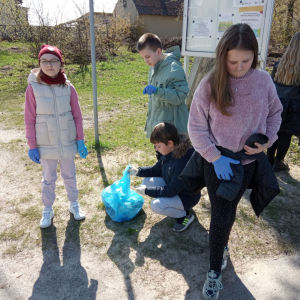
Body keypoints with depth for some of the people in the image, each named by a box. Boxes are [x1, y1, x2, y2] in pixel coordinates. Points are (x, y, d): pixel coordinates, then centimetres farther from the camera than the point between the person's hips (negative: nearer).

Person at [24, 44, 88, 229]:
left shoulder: (68, 87, -7)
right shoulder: (33, 87, -11)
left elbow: (77, 116, -1)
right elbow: (29, 119, -7)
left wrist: (80, 140, -2)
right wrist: (32, 146, -7)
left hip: (67, 142, 1)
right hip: (46, 144, -1)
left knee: (70, 175, 17)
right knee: (48, 179, 14)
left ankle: (74, 204, 37)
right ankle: (48, 211, 33)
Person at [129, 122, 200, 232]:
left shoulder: (183, 162, -36)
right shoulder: (169, 152, -10)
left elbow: (170, 191, -28)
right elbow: (156, 170, 6)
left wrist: (147, 191, -22)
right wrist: (138, 171, -8)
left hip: (187, 196, -9)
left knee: (156, 205, -26)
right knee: (147, 182, -3)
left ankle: (185, 215, 0)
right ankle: (176, 206, 11)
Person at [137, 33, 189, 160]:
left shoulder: (174, 69, -21)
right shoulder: (154, 67, 8)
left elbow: (181, 95, -26)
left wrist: (158, 91, -37)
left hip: (171, 126, -9)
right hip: (157, 124, 9)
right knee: (160, 157, 22)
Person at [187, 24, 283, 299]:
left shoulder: (263, 80, -7)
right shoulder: (210, 84, -14)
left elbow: (275, 113, 8)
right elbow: (196, 126, -10)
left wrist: (267, 140, -9)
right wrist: (215, 157, -16)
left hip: (249, 161, 2)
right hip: (218, 160, -2)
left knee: (228, 210, 19)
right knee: (221, 214, 3)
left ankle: (221, 245, 47)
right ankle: (215, 272, 24)